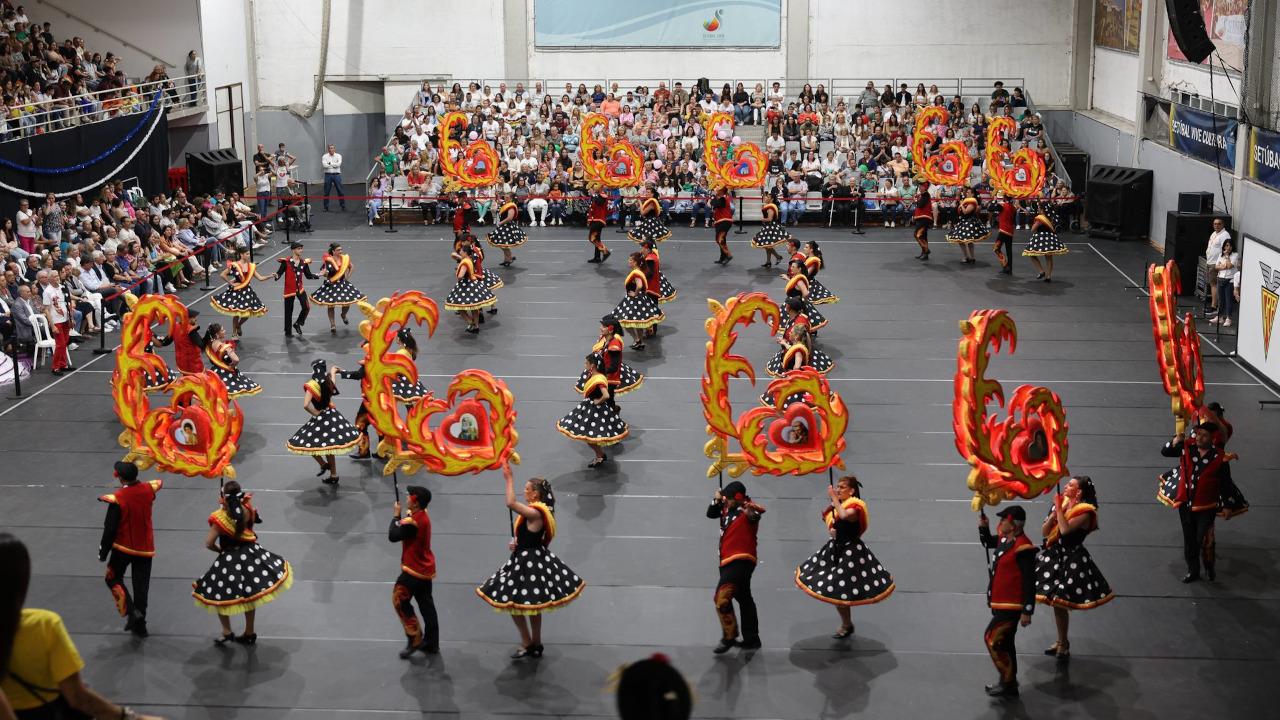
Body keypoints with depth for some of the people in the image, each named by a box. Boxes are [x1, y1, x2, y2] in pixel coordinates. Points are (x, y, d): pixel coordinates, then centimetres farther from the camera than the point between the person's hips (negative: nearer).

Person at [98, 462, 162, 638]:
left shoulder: (117, 499, -21)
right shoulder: (148, 490, -8)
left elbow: (110, 529, -17)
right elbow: (159, 482, 19)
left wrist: (103, 552, -5)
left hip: (123, 548, -4)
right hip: (145, 548, 4)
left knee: (113, 578, 15)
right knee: (141, 584, 12)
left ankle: (131, 612, -5)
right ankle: (140, 624, 17)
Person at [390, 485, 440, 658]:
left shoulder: (412, 522, -26)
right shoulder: (422, 515, 3)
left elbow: (393, 536, -22)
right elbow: (403, 531, 11)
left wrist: (396, 516, -11)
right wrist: (400, 517, -4)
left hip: (414, 570, -9)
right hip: (426, 569, 9)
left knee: (400, 601, 2)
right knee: (426, 605, 13)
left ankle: (416, 639, 4)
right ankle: (431, 643, 20)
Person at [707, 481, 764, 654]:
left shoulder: (747, 510, -19)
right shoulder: (727, 508, 4)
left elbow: (756, 513, -41)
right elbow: (711, 514, 16)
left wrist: (753, 512, -65)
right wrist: (716, 501, -2)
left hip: (741, 561, -10)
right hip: (728, 560, 10)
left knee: (722, 598, -15)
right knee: (744, 599, 19)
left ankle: (729, 637, -2)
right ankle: (751, 639, 30)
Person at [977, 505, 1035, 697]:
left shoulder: (1022, 548, -24)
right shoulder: (1005, 539, 3)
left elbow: (1030, 582, -22)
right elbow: (988, 542, 27)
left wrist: (1027, 611, -21)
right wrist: (984, 528, 6)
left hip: (1011, 606, -10)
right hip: (1000, 602, 10)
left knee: (993, 639, -10)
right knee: (1004, 642, 19)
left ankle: (1008, 684, -1)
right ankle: (1008, 682, 32)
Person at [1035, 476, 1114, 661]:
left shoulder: (1084, 512, -13)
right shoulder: (1062, 504, 8)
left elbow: (1065, 529, -29)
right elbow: (1044, 532, 6)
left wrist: (1059, 509, -18)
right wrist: (1054, 513, -8)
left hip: (1072, 560, -7)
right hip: (1054, 556, 7)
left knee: (1060, 602, -4)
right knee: (1055, 602, 14)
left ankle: (1063, 644, 10)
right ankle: (1061, 642, 28)